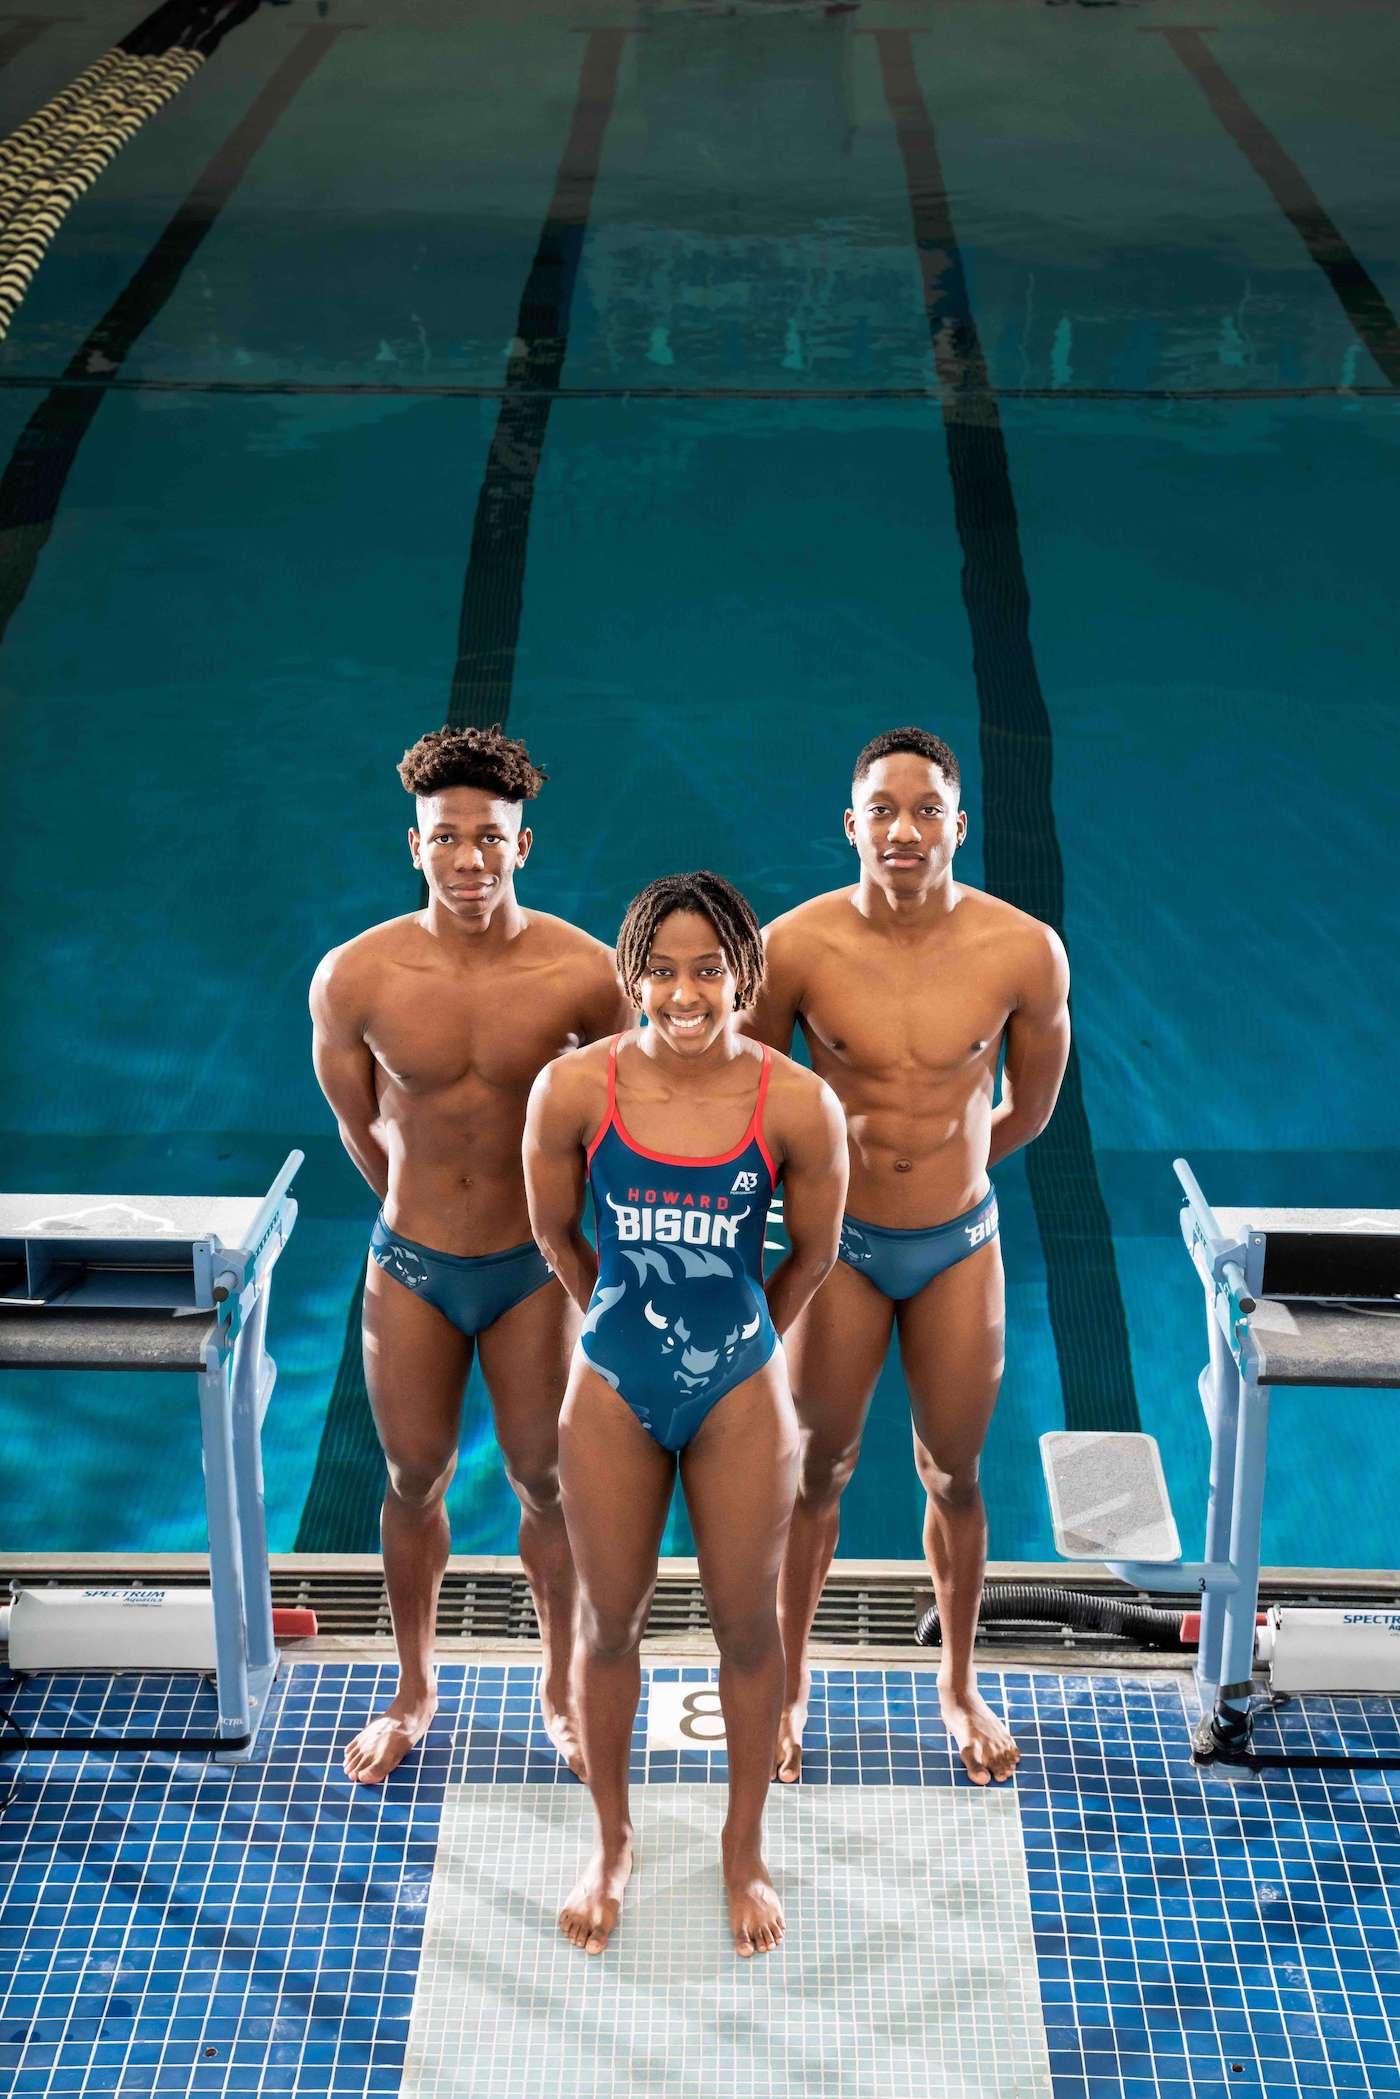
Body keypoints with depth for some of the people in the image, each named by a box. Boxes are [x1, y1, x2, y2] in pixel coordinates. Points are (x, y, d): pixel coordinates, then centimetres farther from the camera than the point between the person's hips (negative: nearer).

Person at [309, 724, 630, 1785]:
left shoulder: (583, 972, -18)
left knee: (545, 1481, 13)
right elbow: (358, 1126, 3)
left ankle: (561, 1683, 36)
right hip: (410, 1263, 1)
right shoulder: (355, 977, -15)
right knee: (415, 1480, 16)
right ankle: (413, 1689, 37)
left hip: (534, 1266, -1)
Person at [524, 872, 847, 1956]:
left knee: (747, 1625, 14)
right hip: (612, 1392, 1)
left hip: (741, 1393, -1)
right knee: (610, 1623, 16)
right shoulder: (574, 1088, -16)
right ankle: (613, 1844, 39)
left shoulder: (799, 1106, -18)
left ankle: (745, 1848, 37)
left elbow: (814, 1257, 0)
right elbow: (554, 1231, 3)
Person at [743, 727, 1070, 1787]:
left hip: (960, 1241, 1)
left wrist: (936, 1167, 9)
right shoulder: (797, 947, -18)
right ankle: (791, 1679, 37)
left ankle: (960, 1680, 39)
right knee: (819, 1469, 15)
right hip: (838, 1242, 0)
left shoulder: (1025, 953, -16)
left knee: (954, 1476, 16)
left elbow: (1027, 1111, 1)